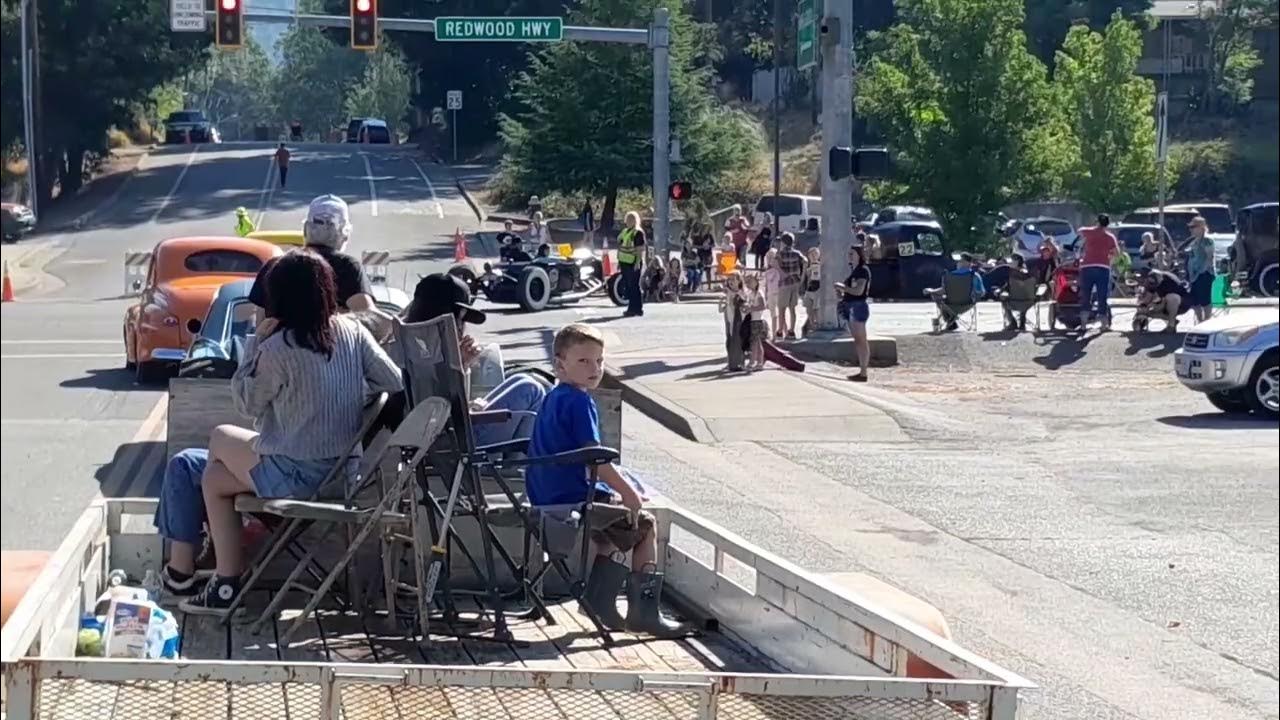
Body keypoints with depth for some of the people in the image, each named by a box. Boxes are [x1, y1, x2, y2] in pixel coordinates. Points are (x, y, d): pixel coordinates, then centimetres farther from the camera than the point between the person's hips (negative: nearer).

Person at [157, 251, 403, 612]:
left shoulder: (278, 349, -18)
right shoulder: (353, 332, -2)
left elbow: (247, 403, -3)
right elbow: (396, 384, 2)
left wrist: (254, 343, 0)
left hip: (295, 476, -6)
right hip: (343, 470, 6)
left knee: (221, 437, 22)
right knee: (213, 476, 21)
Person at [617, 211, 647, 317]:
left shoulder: (638, 233, -11)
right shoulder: (625, 231, 16)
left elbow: (641, 249, -16)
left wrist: (638, 262, -23)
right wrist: (619, 261, 22)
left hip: (633, 264, -9)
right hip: (624, 263, 9)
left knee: (634, 286, -7)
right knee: (627, 287, 11)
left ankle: (635, 309, -4)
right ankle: (632, 308, 18)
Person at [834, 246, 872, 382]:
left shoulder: (863, 270, -11)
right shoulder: (853, 270, 16)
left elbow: (859, 291, -20)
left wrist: (843, 288, -11)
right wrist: (842, 292, 8)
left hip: (858, 306, -10)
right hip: (849, 306, 10)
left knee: (861, 340, -7)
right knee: (857, 340, 12)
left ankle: (863, 373, -7)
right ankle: (862, 370, 16)